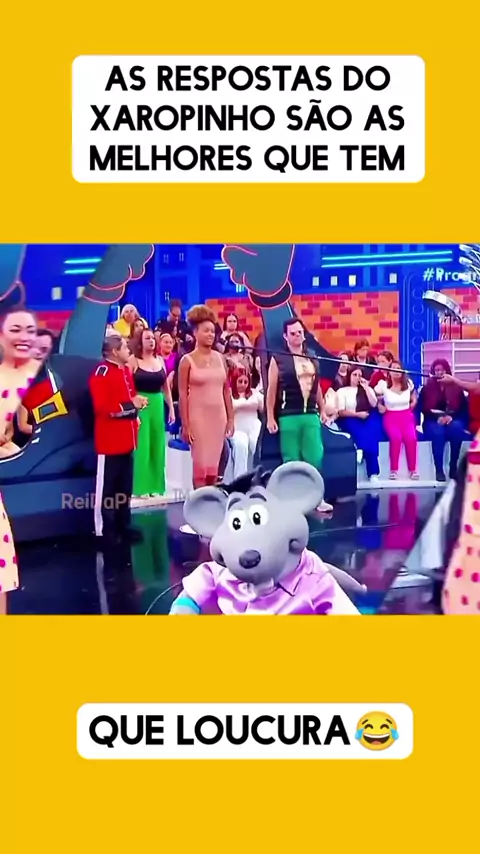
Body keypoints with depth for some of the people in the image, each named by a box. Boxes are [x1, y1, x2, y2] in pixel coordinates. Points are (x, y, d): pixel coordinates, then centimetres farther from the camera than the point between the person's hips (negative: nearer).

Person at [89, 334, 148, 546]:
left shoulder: (126, 370, 13)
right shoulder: (102, 373, -16)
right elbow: (102, 408, -23)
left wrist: (137, 403, 3)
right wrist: (130, 405, -20)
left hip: (127, 438, 9)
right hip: (110, 441, -9)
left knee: (125, 486, 15)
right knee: (107, 487, -1)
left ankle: (123, 525, 25)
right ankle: (105, 531, 6)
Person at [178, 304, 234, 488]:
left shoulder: (220, 358, 8)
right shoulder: (187, 360, -4)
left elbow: (226, 390, 11)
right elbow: (182, 394, -6)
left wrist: (231, 418, 8)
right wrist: (185, 425, -10)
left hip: (218, 415, 4)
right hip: (198, 416, -4)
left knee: (213, 463, 6)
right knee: (200, 463, -2)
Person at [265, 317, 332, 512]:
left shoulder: (312, 359, 13)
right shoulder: (278, 360, -1)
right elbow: (271, 390, -3)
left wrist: (322, 410, 16)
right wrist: (270, 417, -7)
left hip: (311, 415, 4)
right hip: (288, 416, -3)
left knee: (315, 457, -2)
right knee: (291, 459, 1)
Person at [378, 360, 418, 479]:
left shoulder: (408, 383, 8)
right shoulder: (383, 384, 1)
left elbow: (414, 400, 23)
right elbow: (376, 401, 5)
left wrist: (411, 406, 6)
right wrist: (380, 407, -14)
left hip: (407, 416, 2)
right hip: (391, 417, -2)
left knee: (411, 438, -28)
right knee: (396, 437, -32)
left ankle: (413, 470, -16)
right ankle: (393, 470, -20)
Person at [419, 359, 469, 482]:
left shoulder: (456, 387, 10)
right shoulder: (427, 388, 8)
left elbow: (464, 408, 5)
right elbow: (423, 409, 2)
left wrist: (451, 417, -13)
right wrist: (438, 418, -14)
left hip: (453, 420, 1)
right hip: (433, 421, -1)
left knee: (456, 428, -35)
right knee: (438, 432, -36)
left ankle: (453, 467, -27)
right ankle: (439, 470, -35)